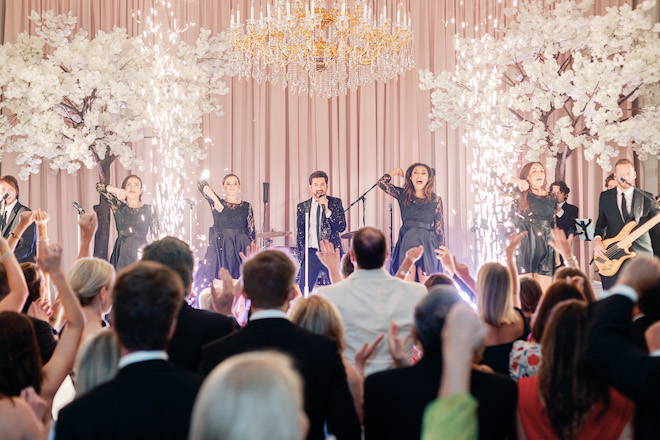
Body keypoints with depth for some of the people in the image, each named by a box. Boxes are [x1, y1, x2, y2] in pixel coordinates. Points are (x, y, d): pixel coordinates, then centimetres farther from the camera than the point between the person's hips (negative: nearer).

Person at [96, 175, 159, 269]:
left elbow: (155, 236, 7)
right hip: (120, 250, 0)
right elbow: (99, 186, 14)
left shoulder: (149, 209, 11)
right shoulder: (119, 207, 13)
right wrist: (116, 190, -2)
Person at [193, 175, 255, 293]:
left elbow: (251, 231, 9)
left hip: (240, 249, 0)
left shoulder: (246, 207, 10)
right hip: (219, 249, 0)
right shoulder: (217, 204, 7)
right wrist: (215, 200, -15)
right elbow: (201, 185, -4)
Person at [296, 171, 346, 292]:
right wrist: (301, 256, 7)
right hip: (311, 254, 1)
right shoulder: (302, 207, 10)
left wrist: (327, 210, -14)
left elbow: (342, 227, -6)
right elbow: (300, 234, 15)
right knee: (302, 291, -6)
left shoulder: (335, 203, 5)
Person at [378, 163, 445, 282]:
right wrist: (396, 170, 14)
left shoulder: (435, 200, 7)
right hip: (407, 242, 1)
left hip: (427, 244, -1)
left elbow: (439, 228, 7)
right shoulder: (403, 195, 10)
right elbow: (382, 183, 1)